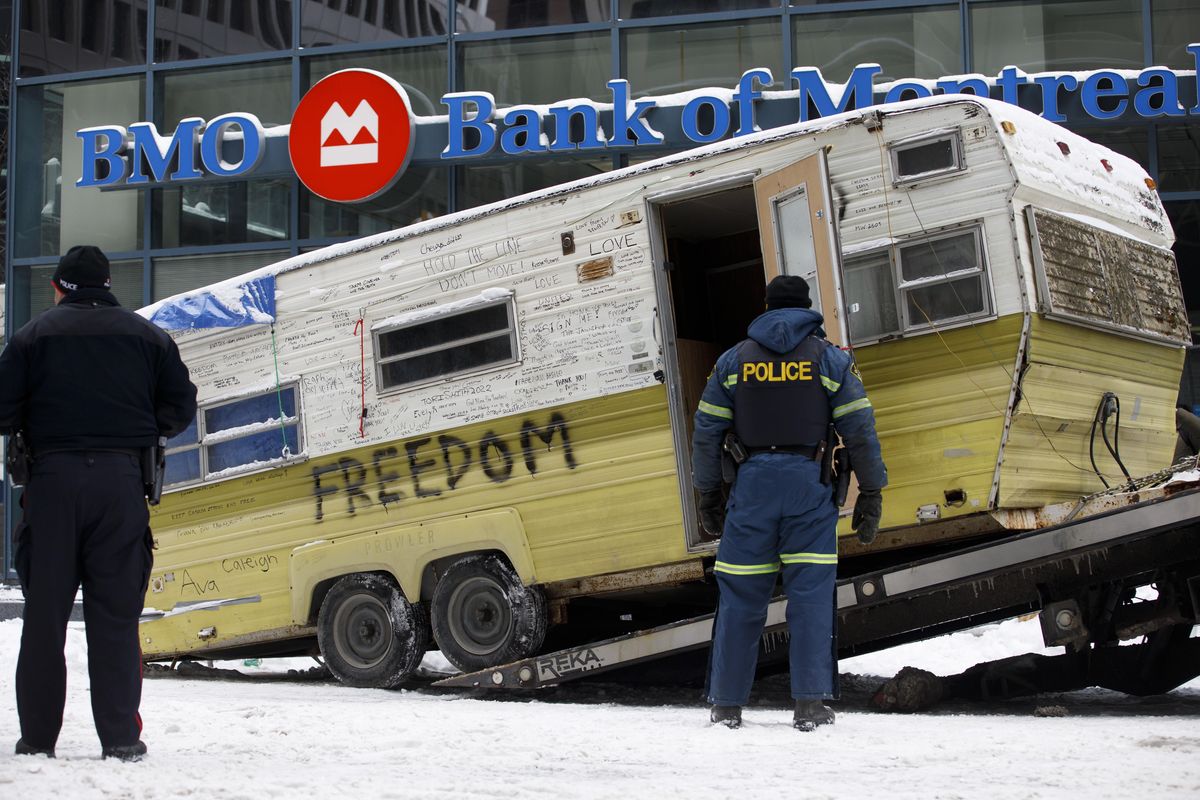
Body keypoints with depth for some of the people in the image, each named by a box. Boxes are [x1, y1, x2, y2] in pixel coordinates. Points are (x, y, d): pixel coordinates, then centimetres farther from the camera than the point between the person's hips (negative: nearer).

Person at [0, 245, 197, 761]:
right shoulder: (145, 336, 9)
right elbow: (180, 406, 8)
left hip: (53, 480, -1)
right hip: (122, 480, 1)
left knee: (44, 612, 6)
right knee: (116, 614, 3)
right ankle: (120, 738, 0)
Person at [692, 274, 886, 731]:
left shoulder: (734, 360, 11)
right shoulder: (830, 358, 6)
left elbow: (706, 432, 9)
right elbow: (860, 431, 0)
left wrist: (708, 496, 16)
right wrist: (870, 495, 4)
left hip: (753, 482, 1)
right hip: (809, 483, -1)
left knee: (740, 596, 6)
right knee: (811, 594, 0)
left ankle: (726, 705, 9)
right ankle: (811, 703, -7)